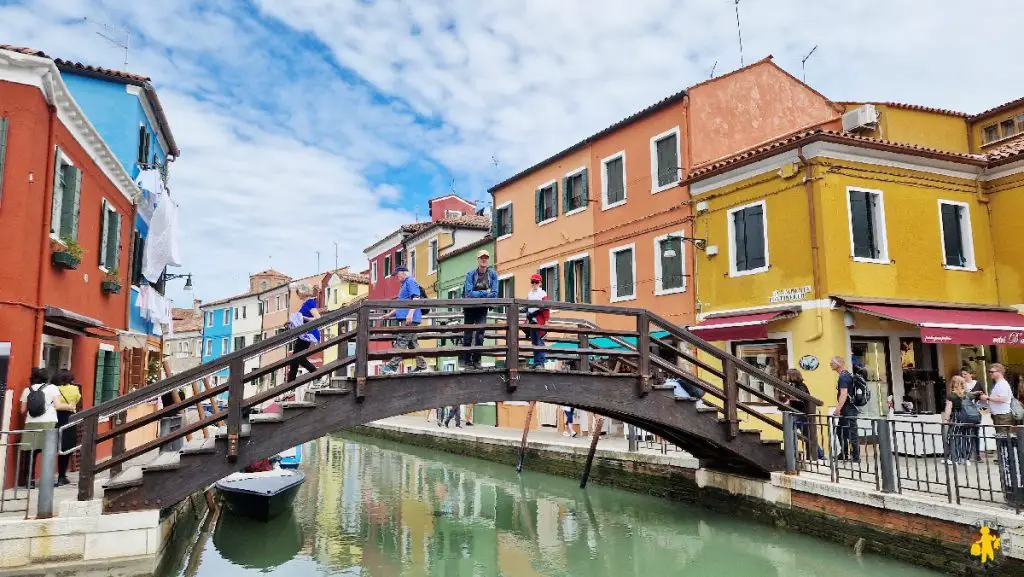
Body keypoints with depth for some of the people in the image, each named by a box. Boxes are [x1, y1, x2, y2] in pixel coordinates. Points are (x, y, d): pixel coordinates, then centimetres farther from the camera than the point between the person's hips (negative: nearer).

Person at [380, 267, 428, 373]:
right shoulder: (404, 284, 27)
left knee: (401, 341, -13)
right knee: (413, 343, 10)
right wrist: (389, 315, 31)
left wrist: (410, 314, -26)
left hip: (410, 319, -10)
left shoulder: (410, 281, -4)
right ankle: (422, 366, 12)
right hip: (407, 319, 10)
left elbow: (416, 298, -17)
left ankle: (392, 366, -16)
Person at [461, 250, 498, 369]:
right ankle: (466, 361, 8)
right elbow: (469, 293, -20)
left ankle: (476, 361, 4)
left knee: (480, 335, -5)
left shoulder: (493, 275, -4)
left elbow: (494, 294, -13)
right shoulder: (470, 274, -9)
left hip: (482, 309, 1)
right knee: (468, 335, 1)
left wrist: (477, 294, -18)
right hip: (470, 309, -1)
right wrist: (485, 292, -18)